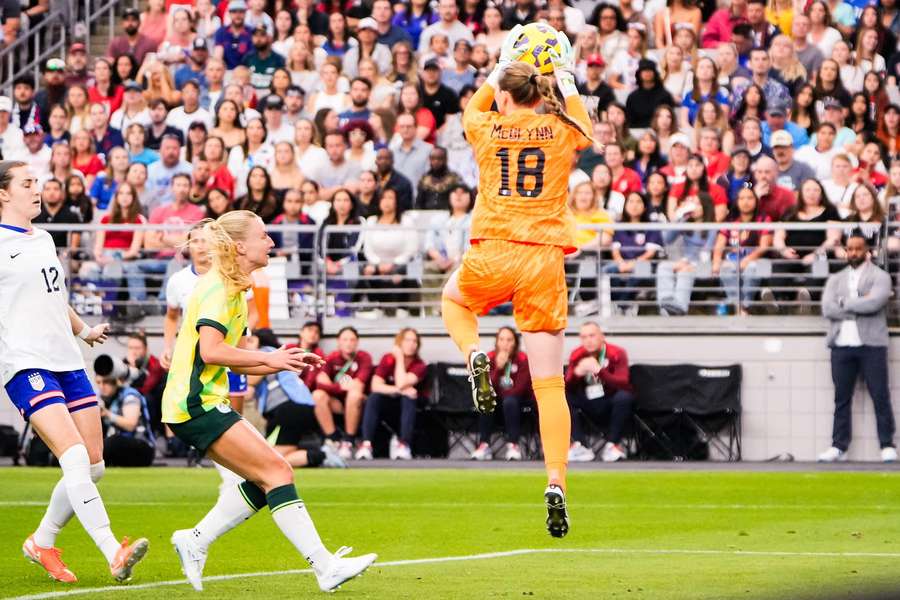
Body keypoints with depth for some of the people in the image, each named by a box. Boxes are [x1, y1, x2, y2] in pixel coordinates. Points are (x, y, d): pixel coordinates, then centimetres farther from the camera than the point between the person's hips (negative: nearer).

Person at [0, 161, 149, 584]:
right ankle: (114, 555, -26)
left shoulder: (44, 240, 18)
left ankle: (42, 542, 24)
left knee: (93, 466, 5)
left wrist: (84, 331, 47)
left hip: (67, 360, 8)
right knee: (75, 458, -20)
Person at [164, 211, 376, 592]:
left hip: (204, 403, 10)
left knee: (266, 478, 6)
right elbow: (210, 350, -25)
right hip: (196, 405, -10)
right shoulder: (218, 288, -13)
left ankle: (195, 542, 12)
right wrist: (269, 358, -21)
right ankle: (325, 566, -16)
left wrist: (286, 363, 10)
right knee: (276, 471, -13)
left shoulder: (235, 290, 18)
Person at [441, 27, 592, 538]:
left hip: (492, 255, 0)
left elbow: (472, 109, 29)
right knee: (550, 382, 3)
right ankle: (557, 482, -11)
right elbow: (588, 132, 29)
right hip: (544, 259, 0)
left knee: (453, 299, 36)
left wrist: (499, 68, 36)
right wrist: (567, 82, 34)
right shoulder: (562, 131, 2)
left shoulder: (488, 129, 2)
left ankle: (475, 354, 4)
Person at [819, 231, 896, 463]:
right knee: (841, 398, 5)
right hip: (841, 346, 4)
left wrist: (845, 303, -3)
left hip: (871, 345, -3)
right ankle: (839, 446, 7)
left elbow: (874, 302, -14)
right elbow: (827, 308, 0)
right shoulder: (835, 280, 16)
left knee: (880, 396, -4)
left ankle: (887, 446, -1)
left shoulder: (880, 277, 4)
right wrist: (858, 308, -8)